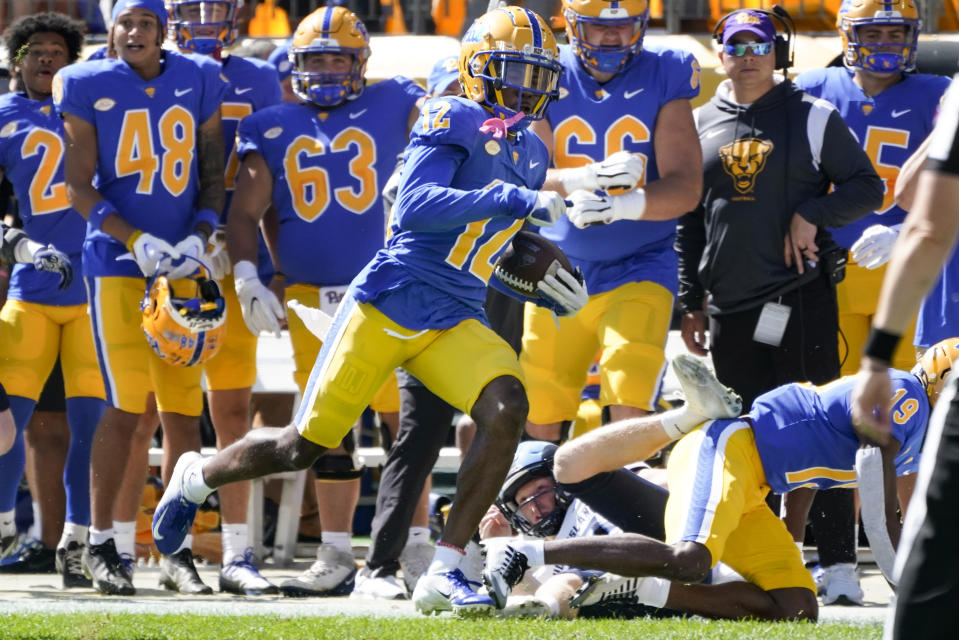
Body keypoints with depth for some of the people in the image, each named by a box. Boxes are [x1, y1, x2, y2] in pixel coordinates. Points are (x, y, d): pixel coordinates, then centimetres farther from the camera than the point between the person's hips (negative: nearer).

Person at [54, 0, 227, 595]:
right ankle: (100, 543, 0)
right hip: (116, 262, -3)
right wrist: (137, 241, -16)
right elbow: (80, 188, -3)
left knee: (184, 412, 2)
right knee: (126, 407, -11)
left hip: (181, 269, 3)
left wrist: (198, 239, -5)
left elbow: (214, 176, 11)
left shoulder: (198, 82, 6)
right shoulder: (88, 87, -2)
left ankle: (178, 550, 11)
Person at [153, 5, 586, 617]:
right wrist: (515, 200, -30)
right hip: (390, 300, -6)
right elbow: (416, 207, -25)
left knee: (507, 406, -23)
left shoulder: (530, 154, 16)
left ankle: (444, 573, -19)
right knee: (304, 446, 0)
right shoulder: (454, 121, -8)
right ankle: (198, 478, 33)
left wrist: (540, 283, 12)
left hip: (456, 322, 6)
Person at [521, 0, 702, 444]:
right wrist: (588, 178, -33)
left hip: (638, 270, -2)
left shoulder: (663, 79, -4)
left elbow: (686, 187, -13)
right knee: (538, 424, 7)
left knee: (629, 418, -17)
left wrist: (620, 206, -33)